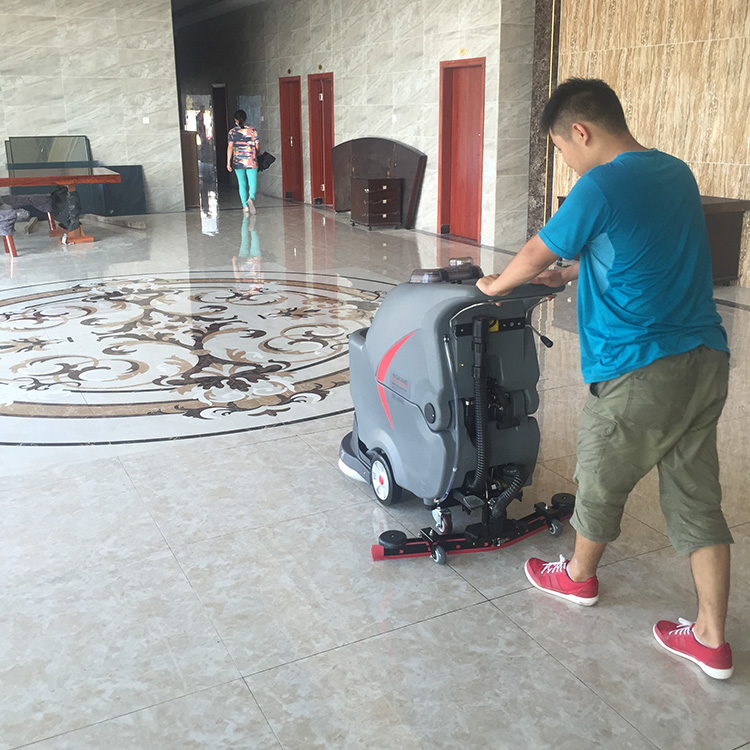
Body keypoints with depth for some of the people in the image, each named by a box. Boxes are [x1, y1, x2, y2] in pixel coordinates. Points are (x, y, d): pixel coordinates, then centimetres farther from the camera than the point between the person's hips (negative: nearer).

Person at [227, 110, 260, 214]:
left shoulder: (232, 132, 1)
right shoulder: (253, 131, -1)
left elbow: (230, 147, -5)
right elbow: (257, 147, 1)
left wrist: (228, 162, -5)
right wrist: (257, 154, 22)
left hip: (237, 162, 2)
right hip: (251, 162, -2)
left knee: (242, 184, 12)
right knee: (253, 183, -1)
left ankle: (245, 206, 12)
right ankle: (251, 198, -30)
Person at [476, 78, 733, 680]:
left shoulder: (602, 185, -14)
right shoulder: (678, 173, 10)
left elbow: (534, 256, -4)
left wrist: (495, 285, 15)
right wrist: (573, 274, 27)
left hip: (641, 371, -7)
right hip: (707, 360, 8)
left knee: (602, 482, 17)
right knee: (697, 499, 13)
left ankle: (579, 576, 41)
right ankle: (712, 639, 20)